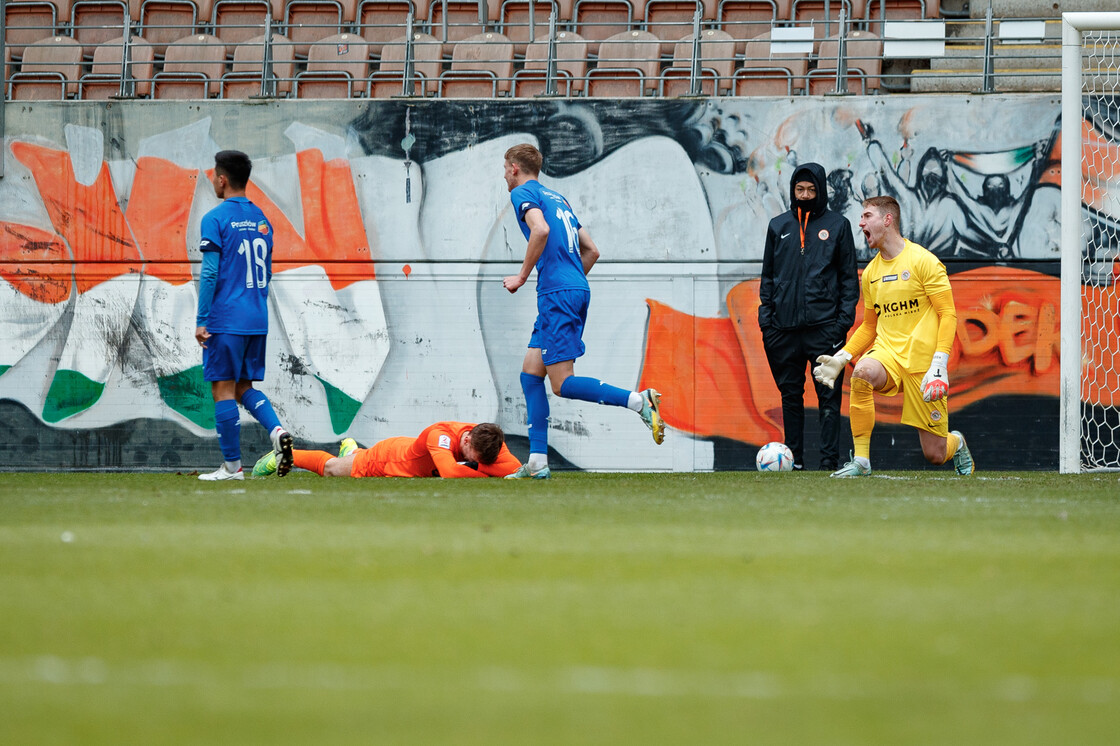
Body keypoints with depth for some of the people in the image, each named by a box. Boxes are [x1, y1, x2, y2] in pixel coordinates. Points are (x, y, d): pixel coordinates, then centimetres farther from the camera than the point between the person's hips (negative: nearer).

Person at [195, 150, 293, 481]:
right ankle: (277, 430, -8)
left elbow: (210, 273, -13)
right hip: (257, 321, 7)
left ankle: (232, 466, 0)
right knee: (244, 386, 16)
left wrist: (201, 320, -10)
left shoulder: (215, 219, -9)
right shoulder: (261, 218, 12)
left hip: (225, 319, -7)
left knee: (223, 388, -1)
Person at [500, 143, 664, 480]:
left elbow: (541, 229, -20)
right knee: (530, 373, 10)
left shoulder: (523, 193, 0)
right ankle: (537, 462, 6)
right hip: (577, 289, 9)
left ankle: (639, 400, -24)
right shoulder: (557, 198, 25)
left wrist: (522, 276, -11)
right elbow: (591, 250, 25)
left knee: (563, 383, -11)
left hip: (557, 292, -9)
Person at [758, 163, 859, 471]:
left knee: (828, 394, -6)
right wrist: (765, 317, 5)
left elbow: (849, 277, 5)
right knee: (790, 394, 5)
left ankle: (829, 458, -7)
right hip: (785, 327, 3)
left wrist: (844, 318, -5)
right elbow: (768, 276, 16)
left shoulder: (837, 225, 6)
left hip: (824, 326, -3)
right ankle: (794, 457, 9)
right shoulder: (778, 226, 14)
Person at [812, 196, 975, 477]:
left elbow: (947, 314, -8)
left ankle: (956, 443, 39)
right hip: (887, 352, 4)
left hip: (923, 360, -4)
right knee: (862, 373, -35)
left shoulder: (923, 261, -6)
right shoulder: (871, 271, 12)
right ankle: (860, 461, -27)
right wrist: (842, 357, 8)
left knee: (935, 455, -1)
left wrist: (939, 362, -21)